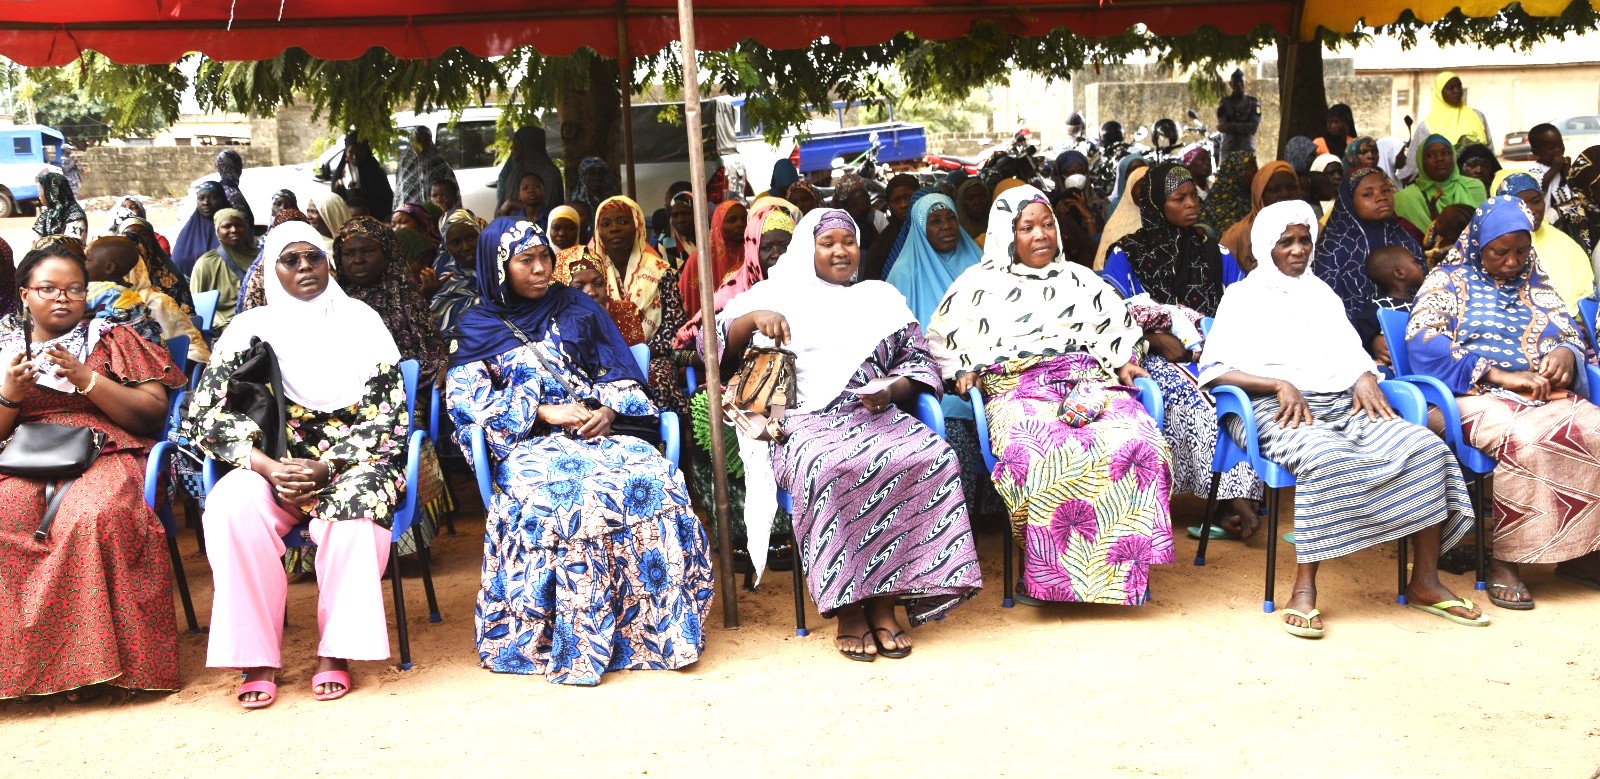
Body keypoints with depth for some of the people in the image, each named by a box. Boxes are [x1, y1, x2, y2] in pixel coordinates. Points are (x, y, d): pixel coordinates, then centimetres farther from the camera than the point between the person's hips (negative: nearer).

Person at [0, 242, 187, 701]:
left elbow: (152, 414, 2)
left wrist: (86, 379, -9)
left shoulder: (113, 340, 13)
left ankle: (90, 661, -29)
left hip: (104, 455, -2)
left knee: (90, 518, -36)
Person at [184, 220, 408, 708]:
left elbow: (388, 419, -1)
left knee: (356, 508, -35)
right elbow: (203, 417, -2)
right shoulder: (252, 329, 6)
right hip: (273, 466, 1)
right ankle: (257, 659, -25)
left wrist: (324, 468, -15)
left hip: (349, 463, -1)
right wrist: (269, 468, -17)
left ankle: (335, 652, -23)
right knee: (232, 507, -31)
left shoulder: (361, 323, 5)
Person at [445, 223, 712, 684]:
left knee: (652, 476, -30)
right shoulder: (477, 328, 12)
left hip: (597, 428, 3)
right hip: (529, 444, -2)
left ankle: (663, 623, -24)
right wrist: (543, 412, -12)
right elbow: (466, 396, -1)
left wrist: (608, 411, -9)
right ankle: (580, 641, -31)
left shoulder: (577, 310, 18)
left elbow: (621, 376, 15)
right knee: (581, 494, -36)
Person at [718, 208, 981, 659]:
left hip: (876, 416, 3)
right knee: (831, 471, -39)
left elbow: (920, 363, 20)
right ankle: (847, 609, -27)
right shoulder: (780, 294, 18)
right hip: (804, 422, -3)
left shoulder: (881, 298, 25)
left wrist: (892, 389, -2)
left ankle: (883, 602, -25)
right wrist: (754, 318, -10)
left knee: (932, 460, -30)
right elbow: (715, 345, 10)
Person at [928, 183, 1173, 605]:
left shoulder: (1080, 278, 28)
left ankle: (1124, 568, -22)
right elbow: (943, 339, 16)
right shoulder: (980, 284, 19)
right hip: (1020, 392, -3)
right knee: (1043, 454, -38)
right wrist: (964, 371, -2)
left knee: (1139, 444, -30)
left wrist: (1124, 363, 9)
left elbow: (1120, 330, 29)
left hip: (1092, 384, 3)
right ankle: (1048, 574, -25)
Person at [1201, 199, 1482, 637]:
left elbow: (1354, 354, 24)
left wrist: (1365, 378, -2)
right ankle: (1304, 588, -35)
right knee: (1329, 459, -39)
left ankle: (1425, 582, -17)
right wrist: (1280, 384, -14)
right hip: (1277, 409, -5)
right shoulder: (1243, 296, 13)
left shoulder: (1322, 294, 29)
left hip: (1342, 405, 5)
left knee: (1425, 447, -22)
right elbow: (1213, 369, 0)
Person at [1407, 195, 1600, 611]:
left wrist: (1565, 354, -8)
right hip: (1478, 396, -5)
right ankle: (1505, 560, -25)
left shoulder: (1537, 286, 22)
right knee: (1524, 441, -37)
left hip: (1545, 395, 5)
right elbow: (1423, 339, -8)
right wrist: (1500, 375, -16)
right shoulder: (1448, 280, 8)